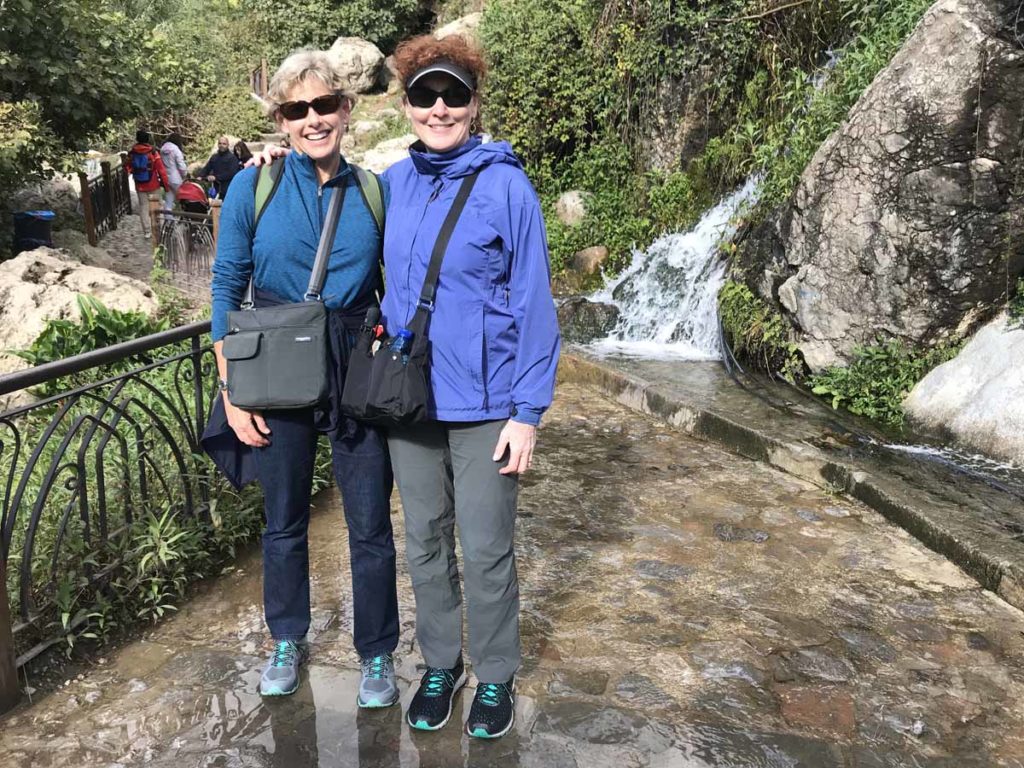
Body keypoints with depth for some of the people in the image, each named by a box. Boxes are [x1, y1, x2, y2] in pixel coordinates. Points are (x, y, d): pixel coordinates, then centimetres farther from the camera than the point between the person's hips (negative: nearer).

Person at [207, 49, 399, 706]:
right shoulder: (255, 187, -3)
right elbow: (227, 289, -1)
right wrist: (233, 393, -5)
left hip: (358, 376, 0)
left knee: (370, 525, 6)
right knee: (285, 521, 15)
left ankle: (378, 653, 26)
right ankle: (288, 640, 37)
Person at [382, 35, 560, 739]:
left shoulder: (505, 184, -10)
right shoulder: (393, 184, 2)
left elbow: (533, 303, -10)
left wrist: (528, 412, -11)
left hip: (483, 403, -4)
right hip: (409, 398, 4)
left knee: (487, 550, 7)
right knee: (425, 543, 15)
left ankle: (496, 676, 28)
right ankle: (440, 664, 34)